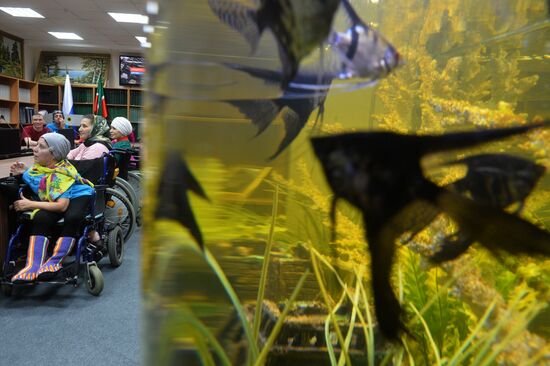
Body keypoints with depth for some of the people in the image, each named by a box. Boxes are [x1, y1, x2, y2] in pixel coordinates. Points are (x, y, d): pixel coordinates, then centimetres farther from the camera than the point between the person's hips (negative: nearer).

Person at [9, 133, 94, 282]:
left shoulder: (61, 173, -23)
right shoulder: (43, 165, 1)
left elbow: (62, 205, -32)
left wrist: (30, 205, -25)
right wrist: (24, 172, 6)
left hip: (77, 196, -6)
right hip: (53, 199, 6)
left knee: (72, 218, -40)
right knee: (40, 218, -27)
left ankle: (55, 262, -32)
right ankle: (33, 266, -37)